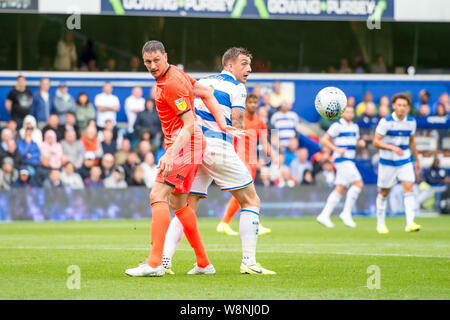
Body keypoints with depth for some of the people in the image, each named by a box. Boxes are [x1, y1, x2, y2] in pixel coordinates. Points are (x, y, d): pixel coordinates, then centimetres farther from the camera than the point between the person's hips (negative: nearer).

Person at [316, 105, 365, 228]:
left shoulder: (354, 127, 17)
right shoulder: (337, 126, -6)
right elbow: (324, 140, -7)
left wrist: (360, 143, 5)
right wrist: (337, 149, -17)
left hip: (349, 161, 8)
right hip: (342, 159, -8)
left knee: (340, 190, 5)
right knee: (358, 184, -17)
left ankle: (324, 215, 8)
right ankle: (346, 213, -12)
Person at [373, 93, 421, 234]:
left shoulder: (411, 122, 1)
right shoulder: (386, 122, -13)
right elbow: (375, 142, -14)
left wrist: (417, 160, 20)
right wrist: (392, 147, -28)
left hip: (405, 161, 3)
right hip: (387, 162, -3)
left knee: (409, 188, -13)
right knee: (384, 192, 7)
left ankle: (410, 223, -19)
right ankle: (380, 223, 23)